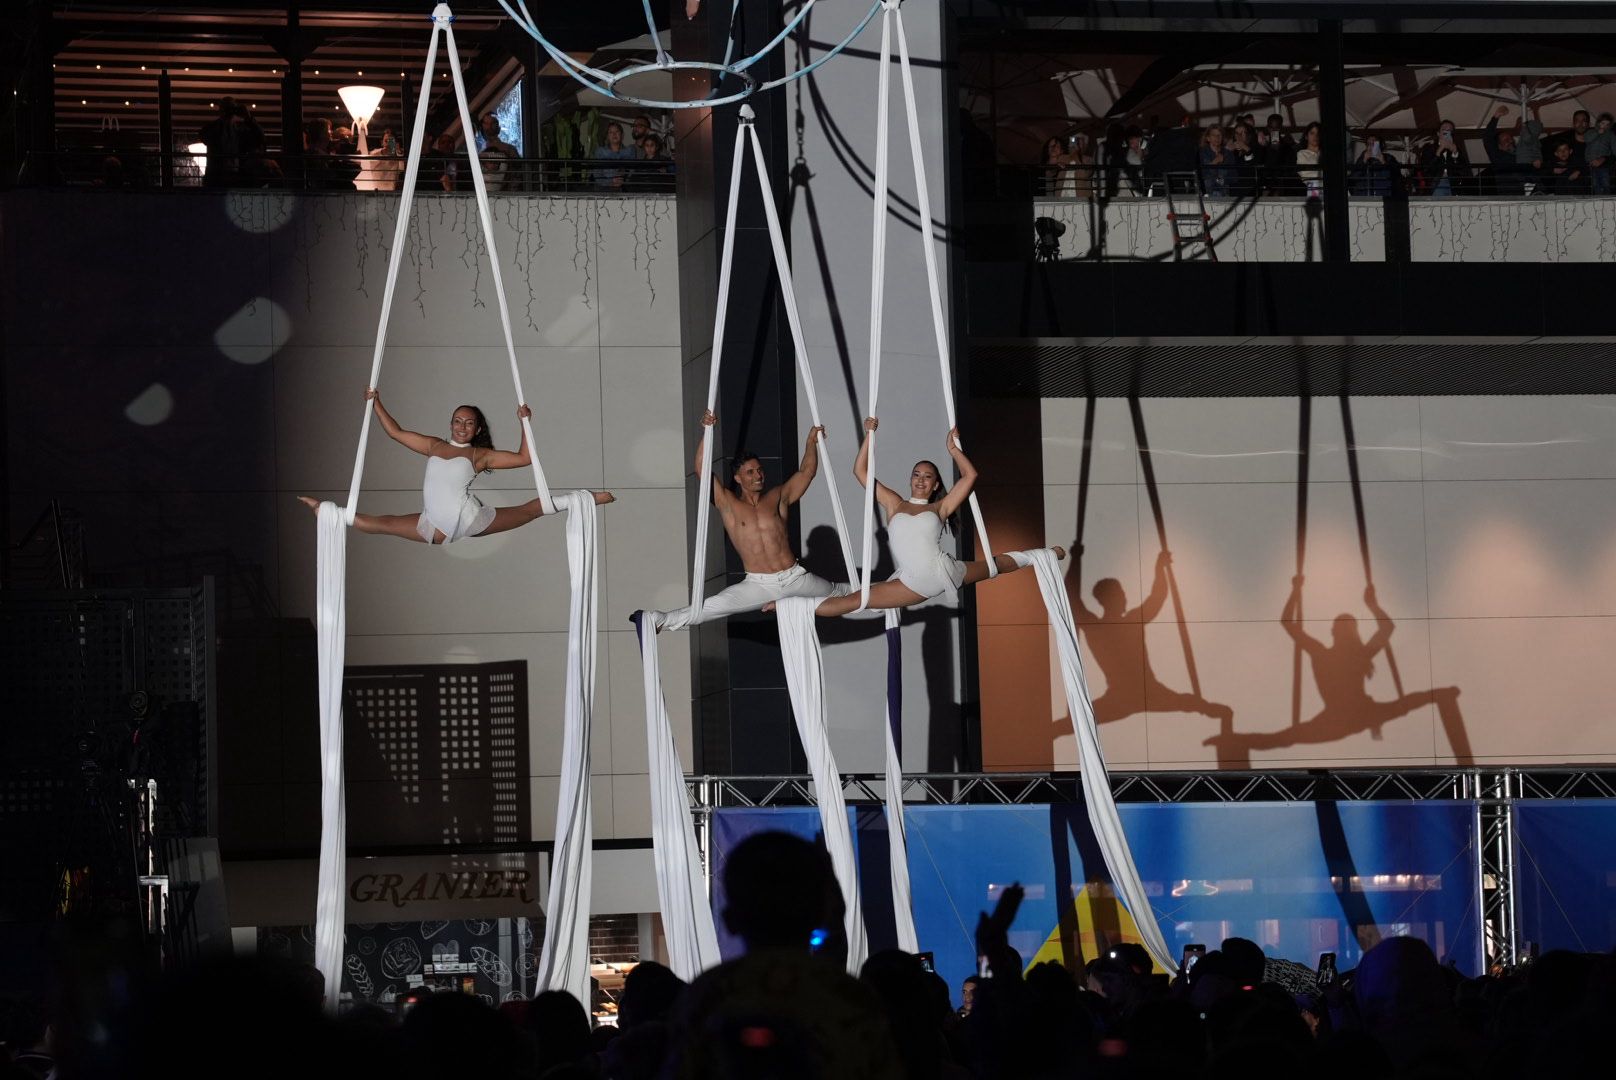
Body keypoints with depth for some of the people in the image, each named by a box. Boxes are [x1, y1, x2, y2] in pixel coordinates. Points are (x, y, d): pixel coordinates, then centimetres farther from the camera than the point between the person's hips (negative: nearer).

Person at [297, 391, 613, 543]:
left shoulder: (480, 455, 6)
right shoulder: (434, 446, 17)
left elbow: (524, 457, 1)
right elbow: (395, 432, 22)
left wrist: (525, 422, -5)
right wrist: (376, 404, 19)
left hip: (470, 519, -2)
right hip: (437, 526, 2)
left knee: (529, 510, -6)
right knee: (379, 522, 3)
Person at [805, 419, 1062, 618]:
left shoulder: (940, 508, 11)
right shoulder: (894, 504, 15)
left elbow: (970, 476, 7)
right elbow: (861, 472, 13)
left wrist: (953, 449, 9)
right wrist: (869, 436, 11)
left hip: (944, 571, 1)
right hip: (912, 583, -1)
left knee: (994, 564, 13)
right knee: (856, 600, -10)